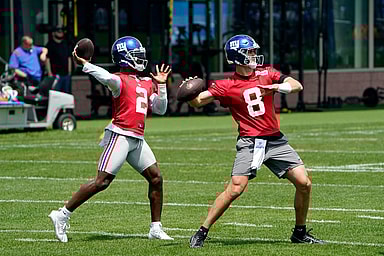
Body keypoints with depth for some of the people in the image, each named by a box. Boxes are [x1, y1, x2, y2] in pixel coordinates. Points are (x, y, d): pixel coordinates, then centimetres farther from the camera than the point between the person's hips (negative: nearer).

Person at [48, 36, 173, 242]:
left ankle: (156, 229, 13)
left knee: (156, 178, 5)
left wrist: (161, 85, 11)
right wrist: (84, 64, -34)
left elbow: (160, 109, 22)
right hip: (120, 135, -8)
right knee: (102, 181, -12)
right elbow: (108, 78, -29)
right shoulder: (120, 80, -6)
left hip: (138, 140, 8)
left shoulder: (146, 83, 20)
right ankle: (62, 215, -5)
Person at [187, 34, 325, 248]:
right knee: (235, 189, -17)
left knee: (304, 184, -1)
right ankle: (202, 232, -6)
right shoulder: (227, 86, -3)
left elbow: (297, 86, -2)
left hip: (276, 140, 4)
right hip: (249, 142, -4)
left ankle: (300, 233, 16)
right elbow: (198, 101, -5)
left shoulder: (265, 73, 6)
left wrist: (277, 87, -21)